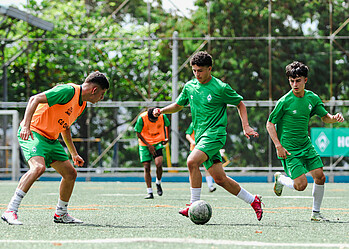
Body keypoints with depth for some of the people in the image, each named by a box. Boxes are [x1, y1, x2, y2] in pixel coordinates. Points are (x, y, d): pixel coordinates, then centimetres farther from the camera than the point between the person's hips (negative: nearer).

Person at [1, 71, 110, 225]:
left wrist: (74, 153, 30)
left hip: (51, 140, 10)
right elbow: (35, 99, -23)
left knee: (70, 174, 9)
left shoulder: (82, 105, 13)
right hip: (33, 132, -10)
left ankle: (61, 214, 27)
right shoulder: (69, 91, -18)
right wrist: (26, 126, -32)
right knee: (38, 167, -32)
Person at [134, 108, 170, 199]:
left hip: (158, 143, 1)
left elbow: (167, 125, 11)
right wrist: (148, 145, -13)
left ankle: (158, 183, 8)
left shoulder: (162, 116, -13)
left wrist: (166, 138, 1)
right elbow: (138, 133, -9)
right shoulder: (142, 118, -19)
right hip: (145, 144, -1)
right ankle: (149, 192, 1)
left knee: (158, 164, -20)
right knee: (146, 167, -6)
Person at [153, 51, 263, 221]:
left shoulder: (220, 88, -7)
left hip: (215, 132, -6)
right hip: (201, 136, 6)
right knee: (219, 178, 4)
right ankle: (253, 200, 20)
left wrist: (246, 126, -5)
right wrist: (162, 111, 5)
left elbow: (240, 104, 4)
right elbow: (178, 105, 24)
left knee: (192, 161, -27)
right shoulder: (189, 86, 9)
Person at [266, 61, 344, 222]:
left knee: (320, 177, -1)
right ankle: (280, 179, 18)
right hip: (289, 150, -6)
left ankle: (316, 213, 16)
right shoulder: (284, 102, -14)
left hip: (306, 146, 6)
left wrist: (335, 118, -10)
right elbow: (270, 124, -8)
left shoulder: (312, 98, 2)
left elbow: (325, 117, 14)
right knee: (301, 185, -14)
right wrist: (278, 146, -17)